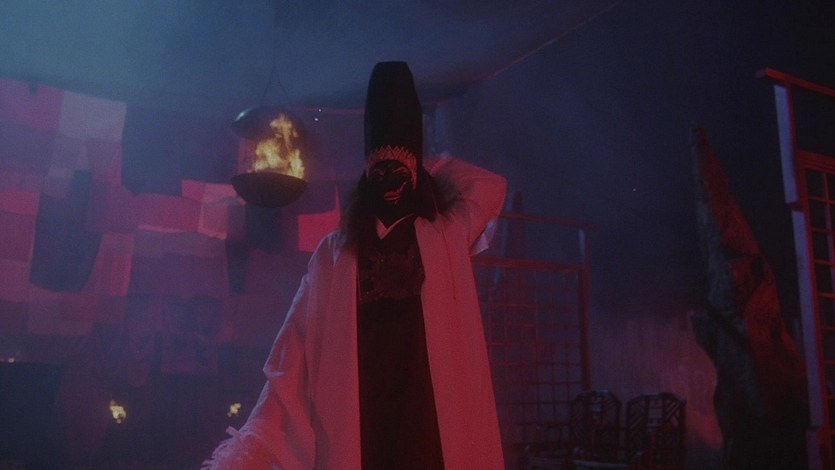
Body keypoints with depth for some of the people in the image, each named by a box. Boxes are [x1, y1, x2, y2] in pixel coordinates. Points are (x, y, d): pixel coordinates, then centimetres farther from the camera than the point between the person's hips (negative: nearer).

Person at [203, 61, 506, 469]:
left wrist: (429, 170, 17)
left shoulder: (446, 239, 14)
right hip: (354, 427, 0)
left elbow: (490, 187, 2)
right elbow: (295, 353, 6)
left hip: (432, 418, 0)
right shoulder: (334, 252, 12)